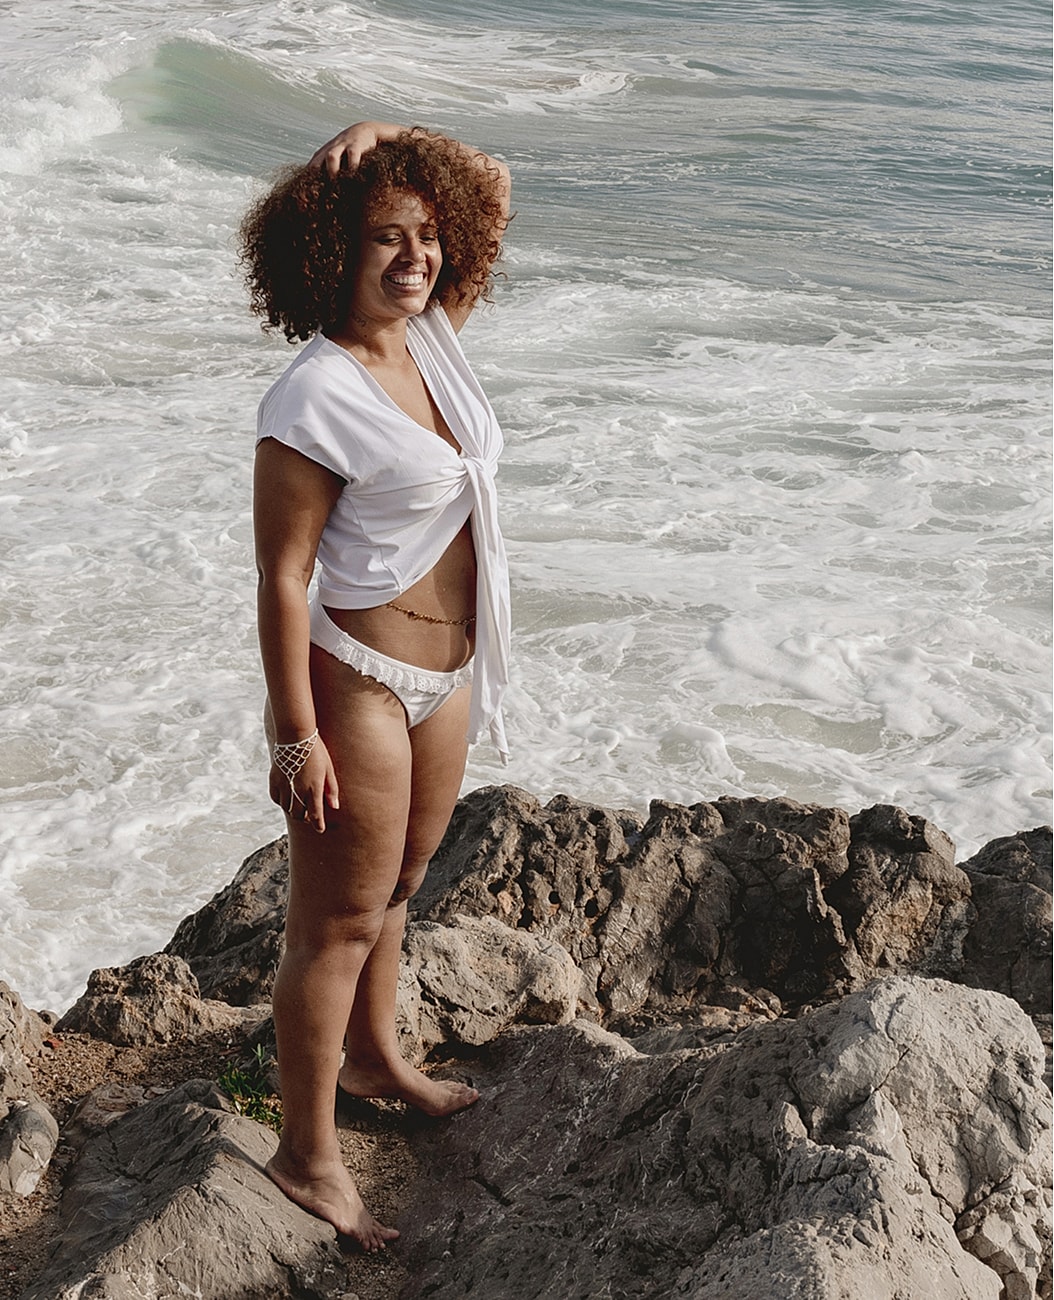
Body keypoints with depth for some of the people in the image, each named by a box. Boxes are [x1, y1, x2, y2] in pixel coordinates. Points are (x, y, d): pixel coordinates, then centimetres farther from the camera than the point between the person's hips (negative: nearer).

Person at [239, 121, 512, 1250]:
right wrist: (295, 737, -18)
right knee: (337, 924, 5)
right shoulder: (315, 400, -22)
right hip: (358, 682, -8)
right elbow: (282, 577, -19)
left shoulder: (433, 339, 0)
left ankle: (373, 1055, 49)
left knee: (396, 888, 26)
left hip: (447, 676, 8)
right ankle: (308, 1156, 21)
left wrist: (386, 137, -4)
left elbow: (493, 188, 12)